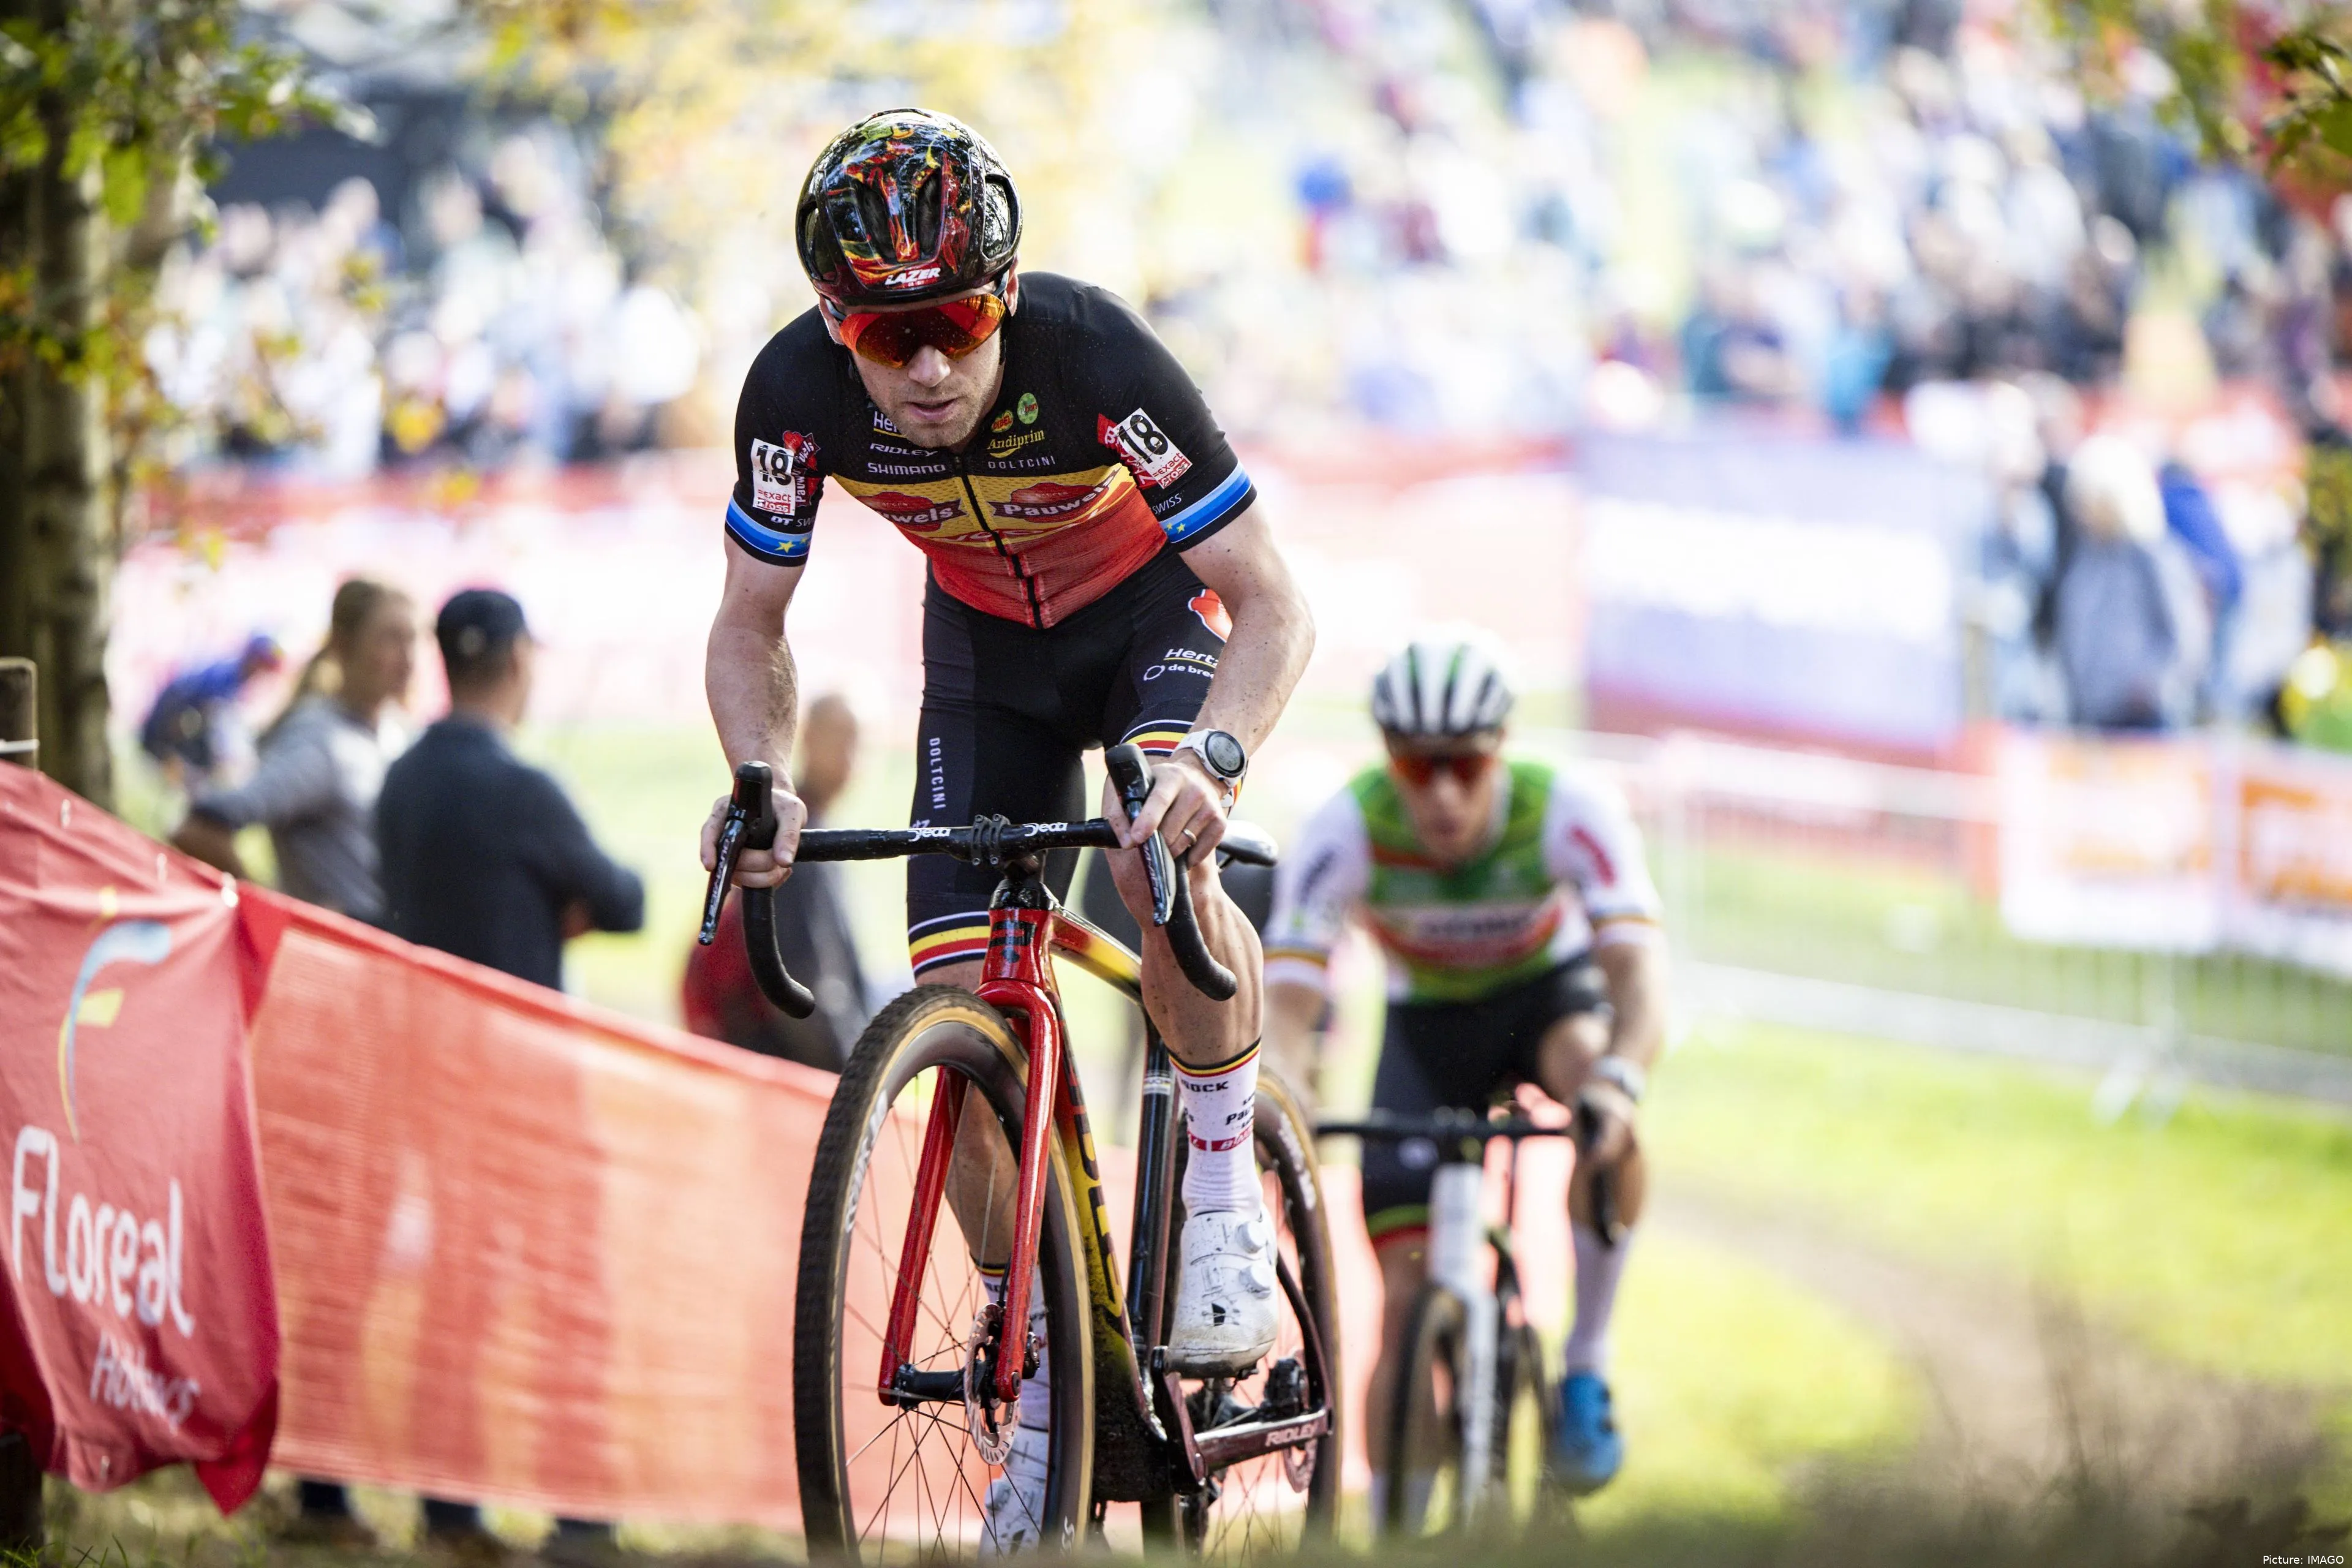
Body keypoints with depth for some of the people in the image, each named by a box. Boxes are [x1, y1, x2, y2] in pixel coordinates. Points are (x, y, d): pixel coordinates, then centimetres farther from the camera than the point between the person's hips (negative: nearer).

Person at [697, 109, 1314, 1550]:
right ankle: (1046, 1386, 3)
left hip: (1158, 613, -3)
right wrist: (765, 780, -31)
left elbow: (1275, 606, -31)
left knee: (1165, 868, -35)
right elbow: (751, 629, -11)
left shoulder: (1096, 354, -36)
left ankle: (1225, 1188, -11)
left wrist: (1213, 759, -50)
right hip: (989, 646, 3)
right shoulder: (802, 389, -27)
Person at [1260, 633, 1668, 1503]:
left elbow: (1638, 967, -42)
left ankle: (1586, 1369, -19)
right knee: (1407, 1295, -10)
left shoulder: (1570, 811, -32)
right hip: (1427, 1022, 1)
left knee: (1609, 1119, -36)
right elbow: (1286, 998, -33)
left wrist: (1616, 1081, -62)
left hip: (1552, 988, -1)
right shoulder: (1346, 832, -29)